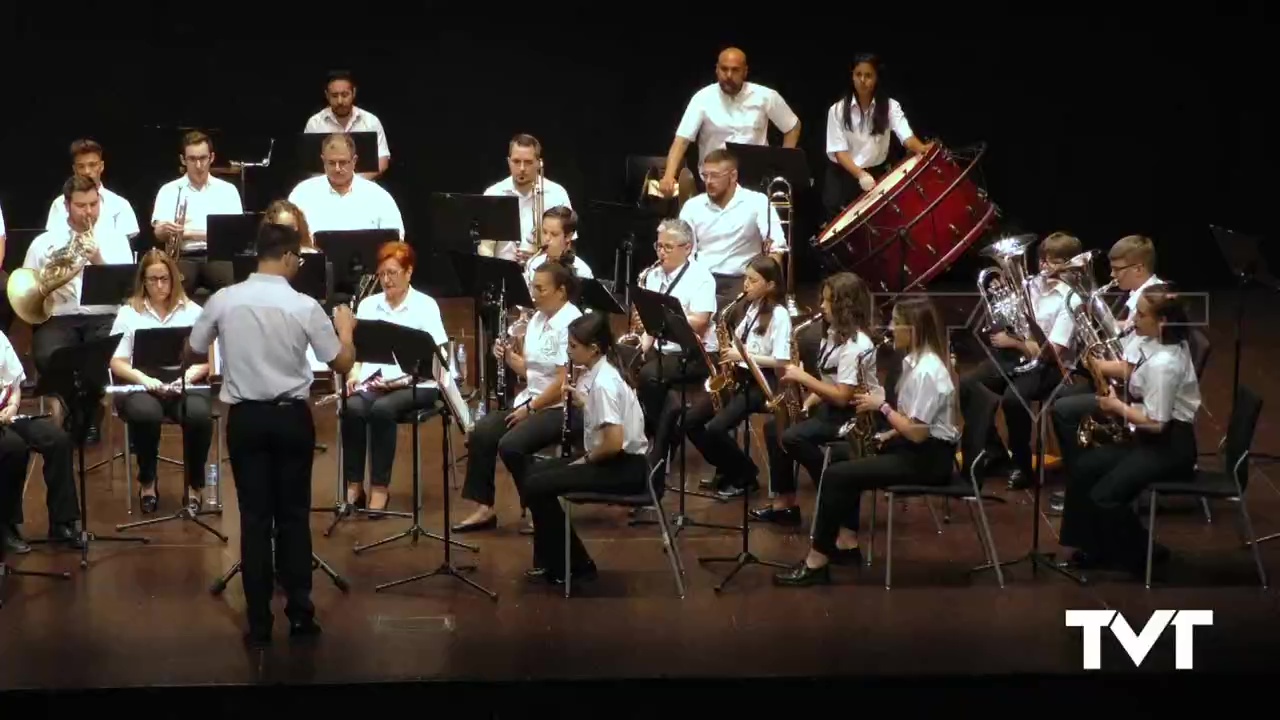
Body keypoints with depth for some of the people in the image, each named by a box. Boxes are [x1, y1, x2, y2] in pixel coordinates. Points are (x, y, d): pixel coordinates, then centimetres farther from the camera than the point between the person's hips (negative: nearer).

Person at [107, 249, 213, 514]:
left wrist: (189, 376, -16)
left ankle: (194, 483, -8)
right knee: (145, 414, -36)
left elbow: (206, 359, 6)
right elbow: (117, 362, 3)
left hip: (184, 383, 1)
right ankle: (147, 481, -9)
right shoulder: (129, 313, 9)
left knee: (199, 415, -34)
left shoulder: (193, 311, 11)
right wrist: (144, 379, -16)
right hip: (141, 385, -1)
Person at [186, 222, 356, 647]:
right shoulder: (304, 306, -10)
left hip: (245, 417, 1)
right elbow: (343, 364, -3)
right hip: (291, 416, -1)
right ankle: (300, 613, 12)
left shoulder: (224, 300, -5)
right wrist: (345, 327, 16)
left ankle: (259, 624, 5)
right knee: (294, 515, 10)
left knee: (255, 518, 5)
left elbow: (191, 356, 7)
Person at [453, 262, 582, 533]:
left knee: (511, 445, -25)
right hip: (532, 400, 9)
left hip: (563, 408, -9)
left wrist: (531, 408, -16)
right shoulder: (537, 318, 9)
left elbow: (565, 381, -22)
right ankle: (485, 508, -1)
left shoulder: (571, 324, -18)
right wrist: (508, 356, -3)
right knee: (481, 433, -7)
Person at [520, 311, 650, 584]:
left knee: (535, 486, -12)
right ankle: (551, 559, 17)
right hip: (611, 459, 10)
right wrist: (578, 400, 2)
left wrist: (587, 459, -11)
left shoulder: (604, 382, -22)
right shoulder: (599, 372, 7)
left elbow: (614, 442, -27)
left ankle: (574, 564, 0)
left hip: (625, 467, -10)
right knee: (535, 472, 13)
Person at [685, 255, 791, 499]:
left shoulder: (779, 315, -12)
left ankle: (746, 476, 0)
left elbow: (782, 362, -18)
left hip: (761, 381, -8)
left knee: (716, 428, -22)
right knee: (691, 421, -6)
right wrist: (729, 349, -5)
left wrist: (743, 355, -20)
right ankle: (727, 469, 11)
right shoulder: (751, 307, 13)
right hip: (737, 376, 8)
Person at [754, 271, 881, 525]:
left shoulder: (855, 345, -22)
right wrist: (809, 400, -1)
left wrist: (804, 377, -21)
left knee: (792, 437, -25)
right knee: (774, 426, 2)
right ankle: (784, 502, 1)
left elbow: (842, 397, -26)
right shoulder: (835, 333, 10)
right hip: (831, 407, 11)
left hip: (854, 415, -11)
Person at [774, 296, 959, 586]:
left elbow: (917, 432, -25)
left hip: (928, 458, -11)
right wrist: (888, 435, 4)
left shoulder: (926, 371, -23)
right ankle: (846, 544, 13)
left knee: (836, 475, -14)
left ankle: (816, 563, -7)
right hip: (917, 447, 11)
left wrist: (882, 405, -15)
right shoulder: (918, 361, 10)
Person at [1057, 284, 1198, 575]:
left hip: (1169, 447, -10)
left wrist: (1116, 405, -11)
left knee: (1104, 497, -18)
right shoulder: (1167, 344, 5)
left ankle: (1142, 555, 4)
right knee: (1082, 467, 8)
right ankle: (1097, 547, 15)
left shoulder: (1163, 364, -25)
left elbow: (1156, 423, -24)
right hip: (1152, 439, 10)